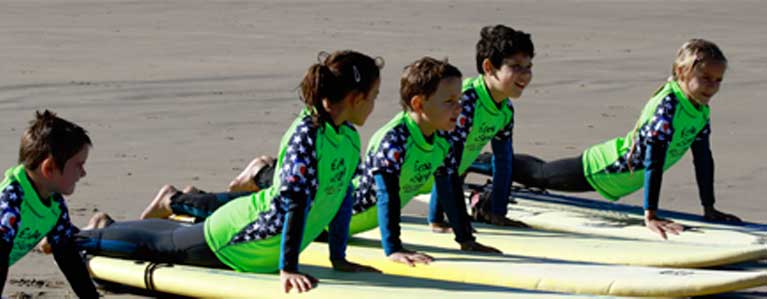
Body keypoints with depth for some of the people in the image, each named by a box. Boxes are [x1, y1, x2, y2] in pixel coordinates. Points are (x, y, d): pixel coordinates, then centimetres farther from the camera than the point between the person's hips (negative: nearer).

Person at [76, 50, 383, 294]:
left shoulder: (348, 137, -5)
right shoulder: (306, 135, -33)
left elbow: (342, 195, 6)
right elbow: (295, 202, -35)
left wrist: (338, 258, 7)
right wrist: (287, 269, -35)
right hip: (238, 240, -8)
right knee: (154, 244, 14)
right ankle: (81, 237, 33)